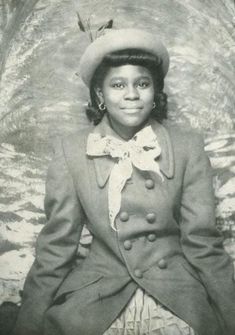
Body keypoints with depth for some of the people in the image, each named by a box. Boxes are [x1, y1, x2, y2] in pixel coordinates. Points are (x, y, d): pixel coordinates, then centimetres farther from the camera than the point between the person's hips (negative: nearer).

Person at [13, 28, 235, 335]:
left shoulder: (188, 148, -4)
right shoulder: (71, 153, -5)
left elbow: (202, 242, -3)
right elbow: (56, 246, -2)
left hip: (179, 298, 0)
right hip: (98, 299, 1)